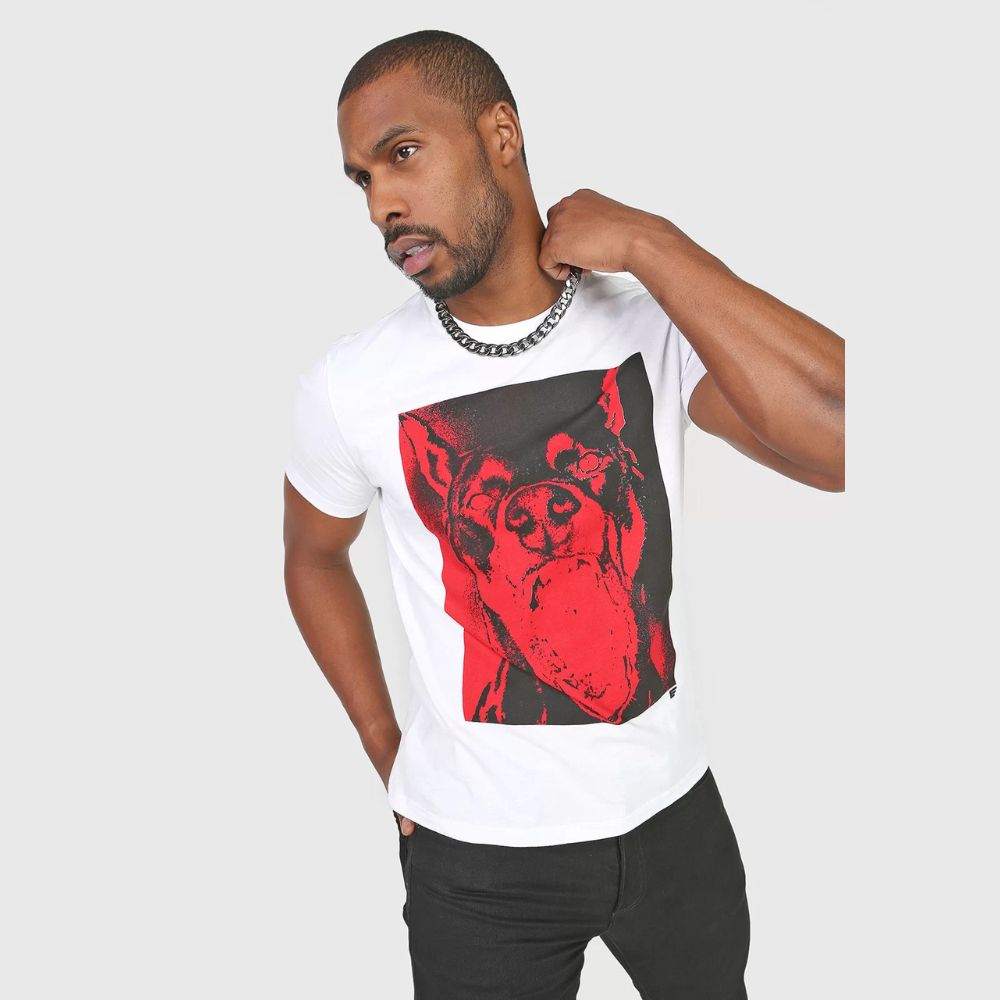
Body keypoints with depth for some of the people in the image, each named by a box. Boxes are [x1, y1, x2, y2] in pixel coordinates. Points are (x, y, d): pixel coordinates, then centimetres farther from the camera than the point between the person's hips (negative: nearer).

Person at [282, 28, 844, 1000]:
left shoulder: (657, 318, -13)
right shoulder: (348, 386, -12)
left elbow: (844, 443, -31)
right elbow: (314, 558, 7)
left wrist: (648, 245, -28)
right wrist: (382, 745, 3)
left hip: (671, 808, 2)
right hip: (476, 850, -1)